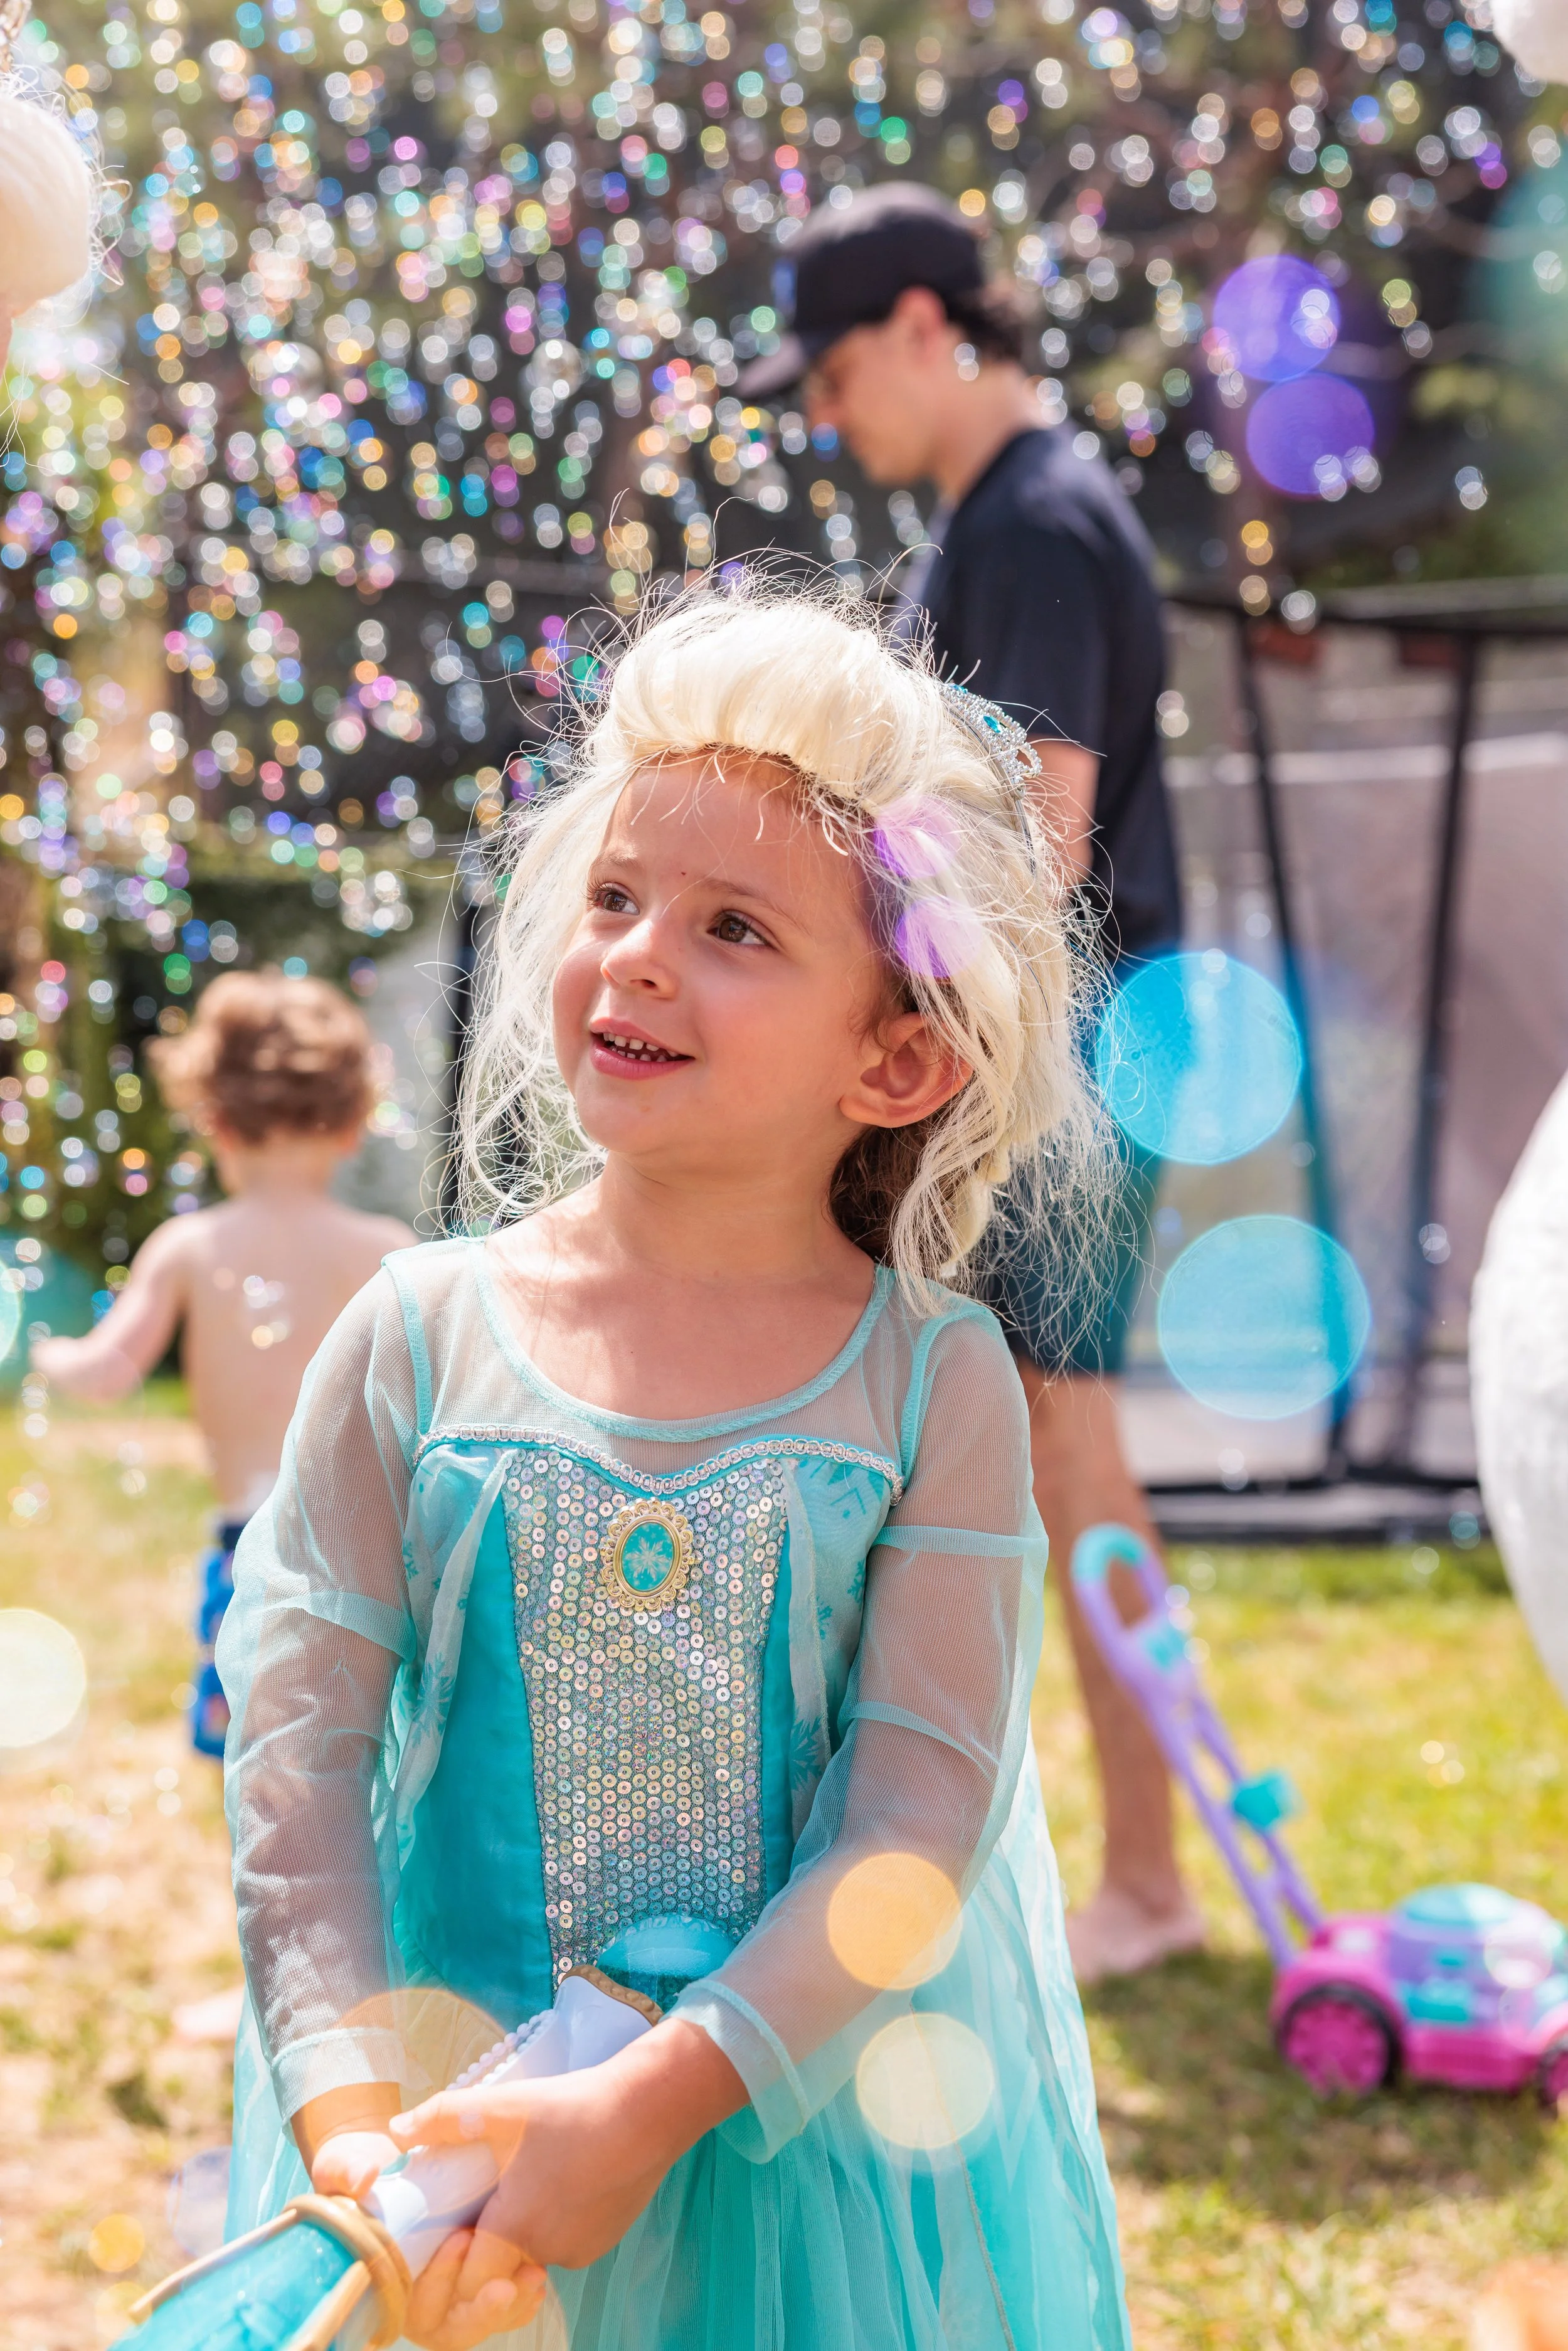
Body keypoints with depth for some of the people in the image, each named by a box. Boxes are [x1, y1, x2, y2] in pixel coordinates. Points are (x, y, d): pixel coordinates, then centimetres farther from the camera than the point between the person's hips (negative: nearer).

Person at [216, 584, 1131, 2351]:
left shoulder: (935, 1380, -8)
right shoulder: (422, 1331, -5)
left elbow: (924, 1821, -13)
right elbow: (296, 1742, -7)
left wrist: (654, 2104, -22)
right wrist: (351, 2119, -17)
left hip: (813, 2140, 0)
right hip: (449, 2111, 1)